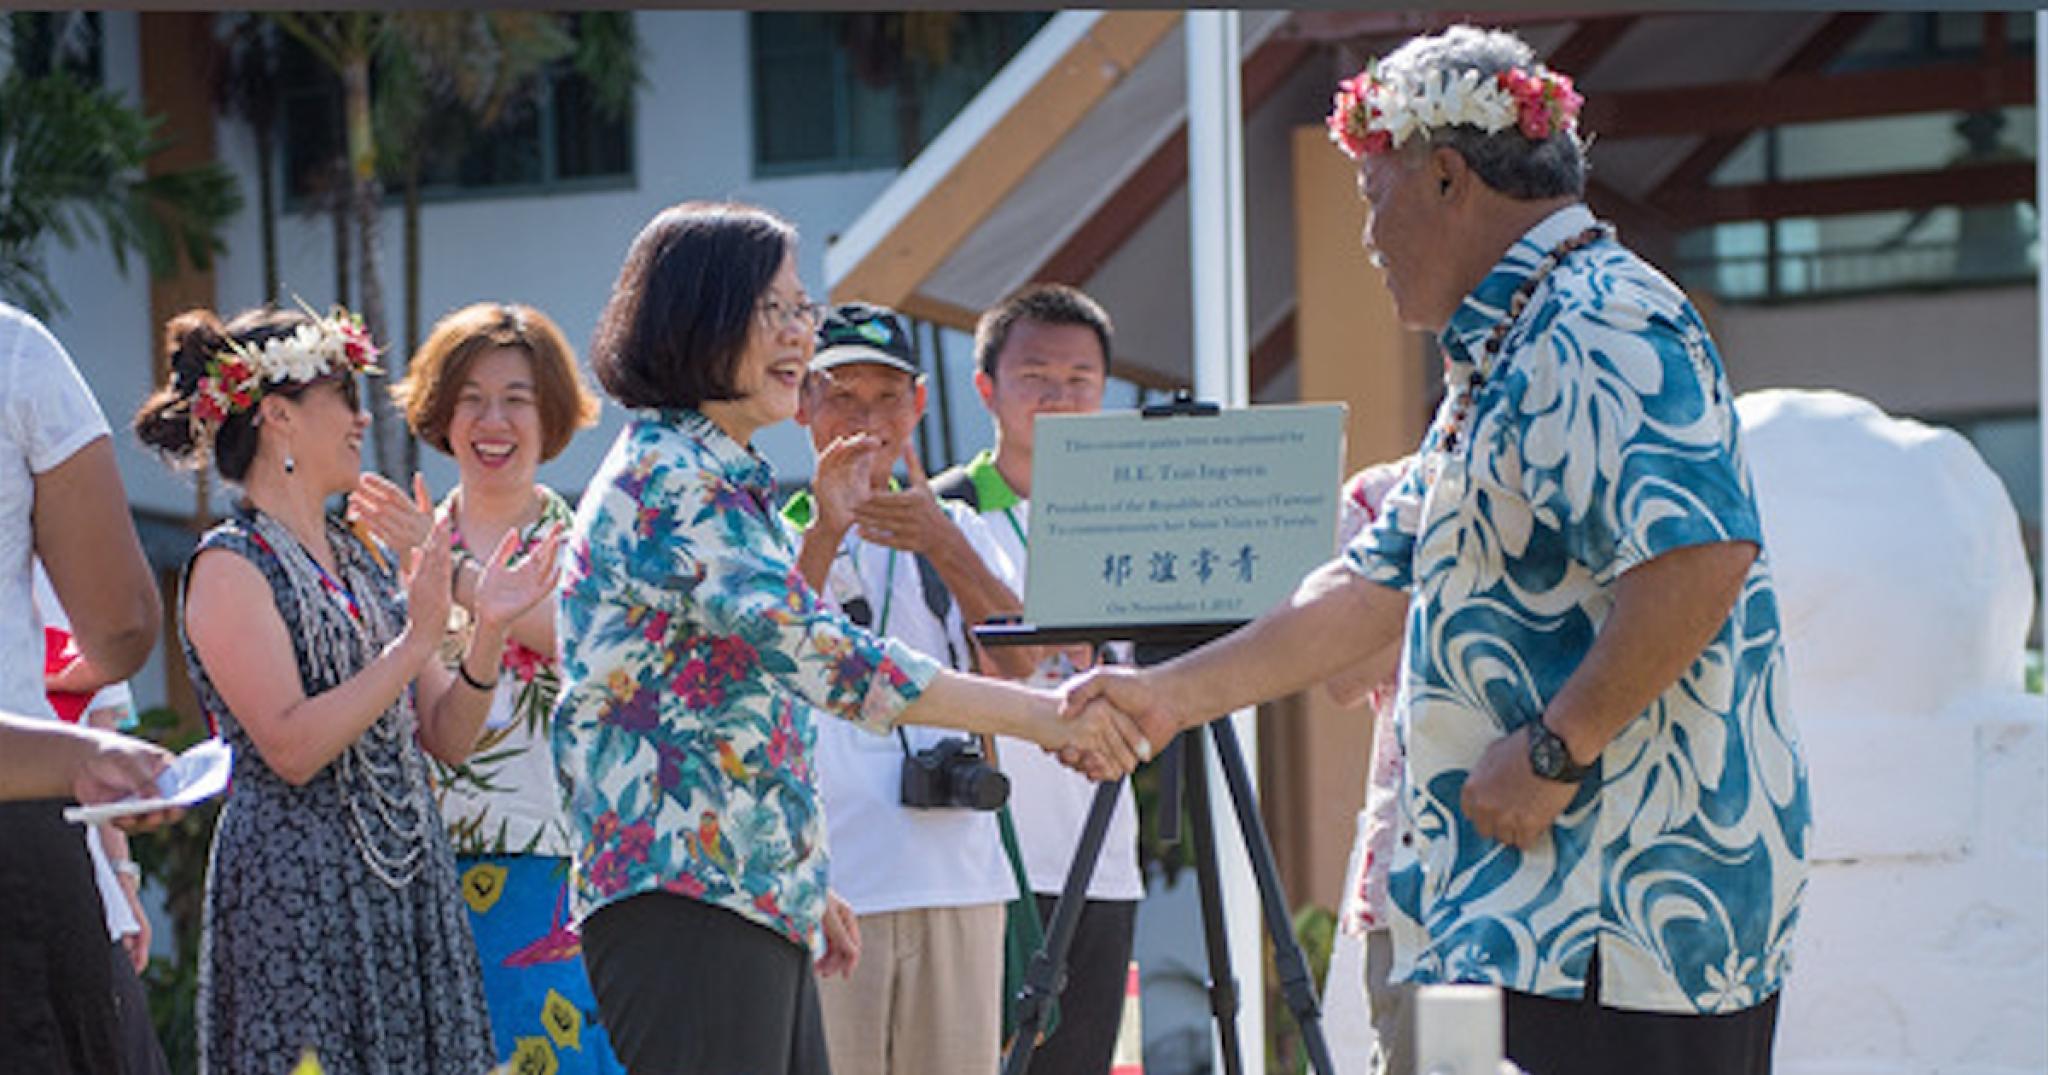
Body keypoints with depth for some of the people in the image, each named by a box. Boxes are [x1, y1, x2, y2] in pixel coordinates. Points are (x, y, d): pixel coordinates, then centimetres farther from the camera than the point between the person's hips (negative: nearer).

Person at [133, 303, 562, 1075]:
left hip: (406, 888, 7)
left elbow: (447, 738, 11)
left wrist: (489, 632, -5)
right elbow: (291, 747, -19)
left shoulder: (364, 562, 14)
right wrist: (417, 642, -20)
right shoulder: (230, 567, -8)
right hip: (296, 889, -7)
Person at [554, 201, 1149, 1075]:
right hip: (684, 901, -10)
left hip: (757, 902, 10)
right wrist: (1041, 716, -28)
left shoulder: (721, 478, 21)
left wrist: (805, 887, 26)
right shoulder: (668, 477, -13)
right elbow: (812, 648, -25)